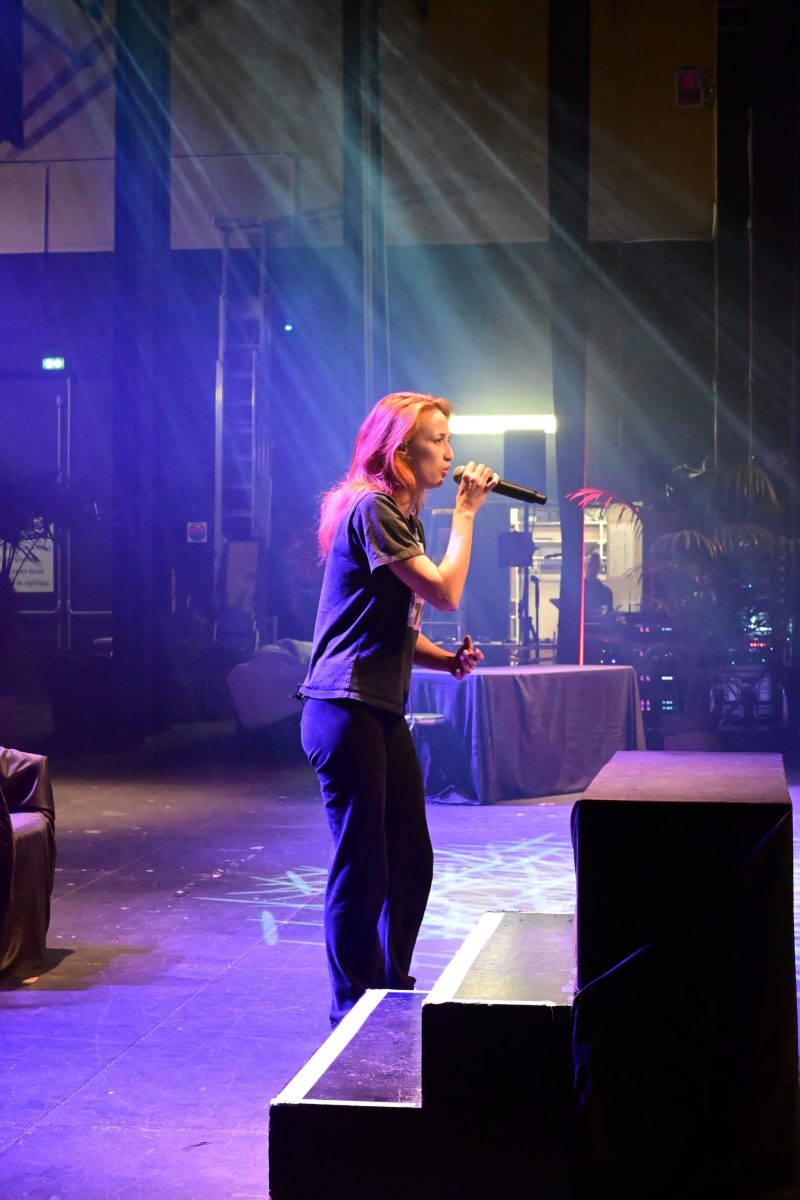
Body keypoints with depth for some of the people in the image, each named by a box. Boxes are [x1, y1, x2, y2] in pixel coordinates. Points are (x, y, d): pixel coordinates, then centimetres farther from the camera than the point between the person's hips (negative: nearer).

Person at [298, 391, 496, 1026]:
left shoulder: (404, 517, 21)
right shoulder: (372, 508, -12)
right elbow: (445, 592, -18)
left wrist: (449, 659, 8)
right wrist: (466, 511, -8)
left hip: (385, 713, 10)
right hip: (346, 710, -10)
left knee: (411, 861, 14)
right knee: (362, 869, -5)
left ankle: (395, 995, 28)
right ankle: (353, 1014, 6)